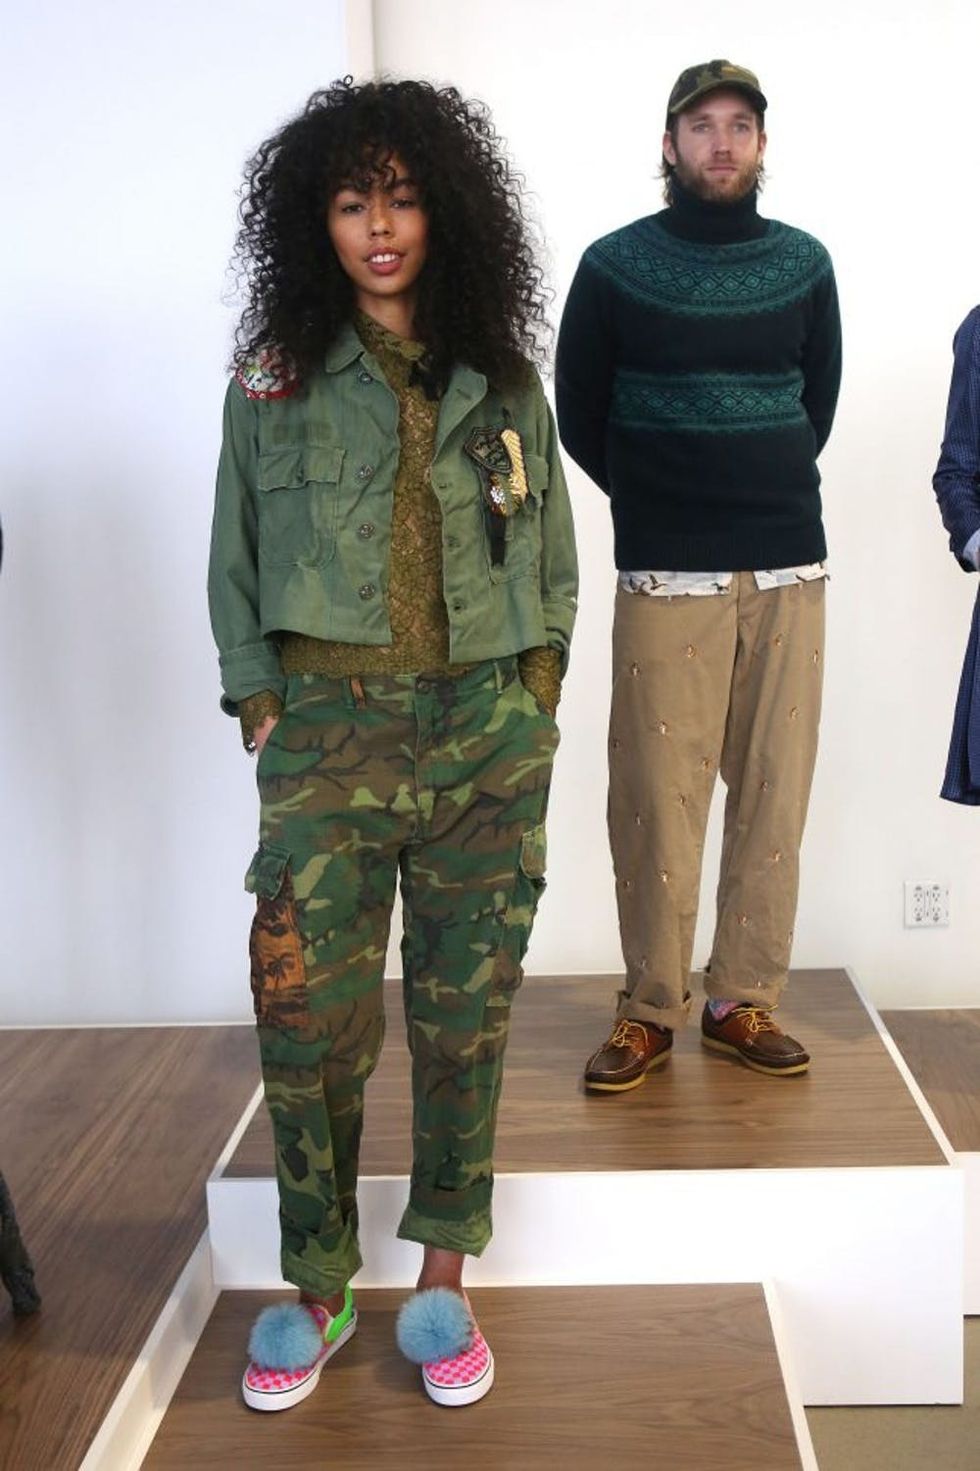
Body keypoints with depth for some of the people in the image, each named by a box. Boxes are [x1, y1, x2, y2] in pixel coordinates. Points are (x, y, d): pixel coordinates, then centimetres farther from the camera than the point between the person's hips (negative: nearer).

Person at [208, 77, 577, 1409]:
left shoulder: (504, 378, 7)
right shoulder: (272, 381, 4)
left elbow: (553, 555, 13)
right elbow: (236, 566, 8)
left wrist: (538, 692, 7)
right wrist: (260, 705, 2)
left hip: (489, 728, 1)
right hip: (328, 727, -1)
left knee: (465, 1014, 6)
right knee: (306, 1014, -2)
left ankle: (444, 1278, 24)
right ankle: (317, 1287, 20)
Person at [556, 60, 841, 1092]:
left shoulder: (804, 263, 11)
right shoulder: (614, 265, 4)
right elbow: (579, 417, 9)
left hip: (789, 570, 3)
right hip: (664, 578, -2)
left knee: (773, 793, 3)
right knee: (657, 799, -3)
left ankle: (743, 1002, 15)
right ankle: (649, 1012, 10)